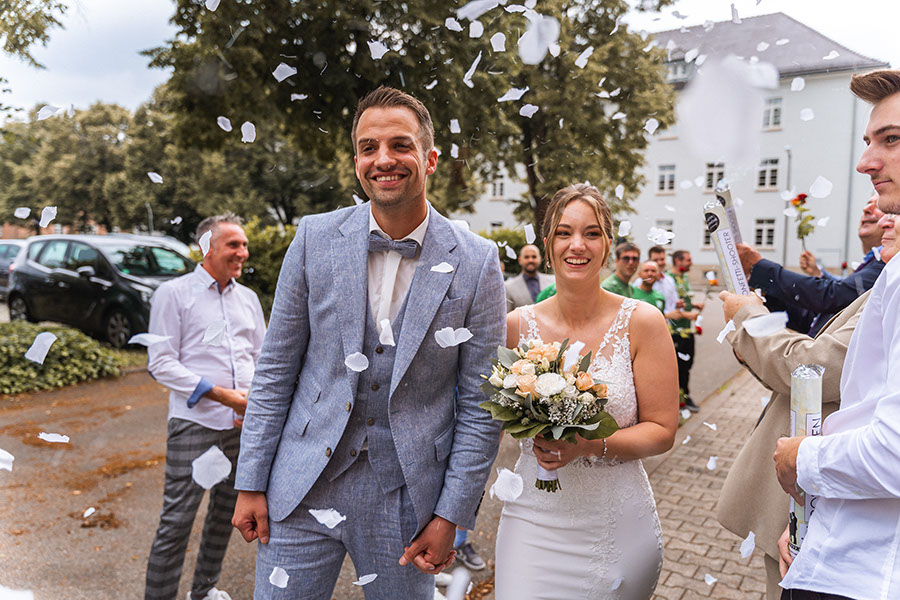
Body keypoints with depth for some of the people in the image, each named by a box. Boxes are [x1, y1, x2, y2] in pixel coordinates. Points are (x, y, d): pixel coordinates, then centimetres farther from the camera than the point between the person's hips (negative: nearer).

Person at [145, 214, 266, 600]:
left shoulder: (248, 298, 14)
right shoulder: (173, 293, -2)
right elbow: (161, 364, -8)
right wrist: (221, 394, -16)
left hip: (243, 423, 6)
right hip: (195, 422, -5)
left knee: (227, 511, 16)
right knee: (177, 518, -4)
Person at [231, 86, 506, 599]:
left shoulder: (477, 263, -8)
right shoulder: (316, 237, -4)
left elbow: (480, 404, -5)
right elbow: (276, 369, 1)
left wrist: (451, 517, -5)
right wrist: (252, 483, 1)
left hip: (405, 497, -1)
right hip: (303, 491, 1)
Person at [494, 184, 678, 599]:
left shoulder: (642, 323, -7)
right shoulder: (518, 324, -2)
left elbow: (663, 430, -5)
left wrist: (590, 444, -19)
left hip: (617, 528, -1)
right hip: (533, 520, 1)